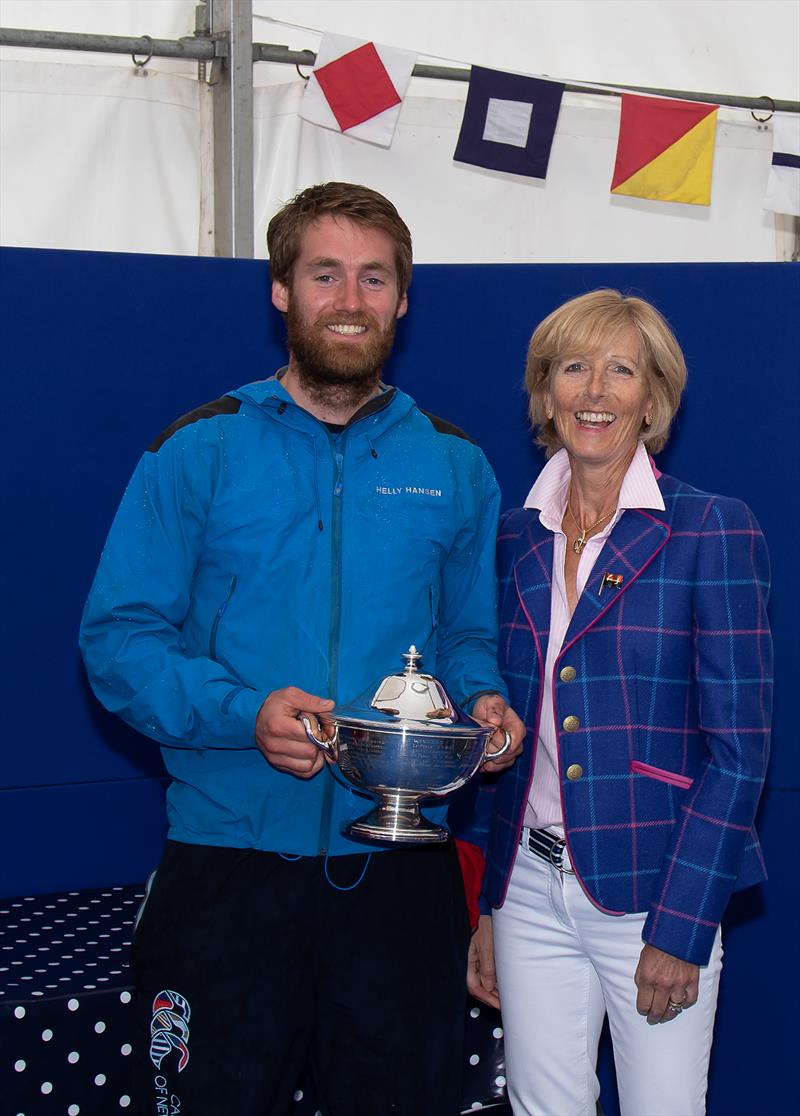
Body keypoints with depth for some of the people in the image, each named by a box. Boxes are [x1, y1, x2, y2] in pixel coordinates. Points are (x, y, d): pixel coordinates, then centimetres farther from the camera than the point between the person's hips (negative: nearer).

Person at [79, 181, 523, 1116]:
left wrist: (483, 704, -8)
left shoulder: (453, 466, 8)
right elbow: (117, 637, -4)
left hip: (398, 865, 2)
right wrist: (244, 713, -20)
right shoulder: (199, 452, -1)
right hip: (230, 857, -2)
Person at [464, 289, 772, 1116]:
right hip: (530, 888, 4)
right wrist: (486, 907, 10)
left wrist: (682, 925, -14)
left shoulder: (712, 531, -7)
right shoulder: (516, 540, 7)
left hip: (651, 890, -4)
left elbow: (737, 746, -9)